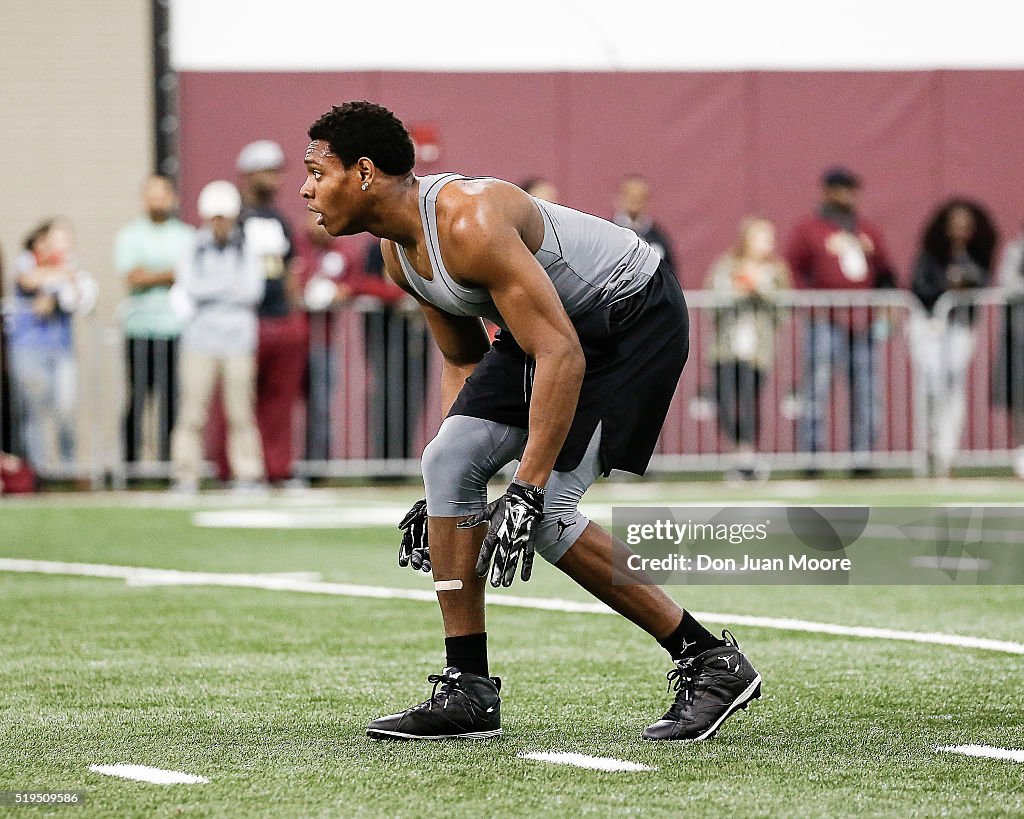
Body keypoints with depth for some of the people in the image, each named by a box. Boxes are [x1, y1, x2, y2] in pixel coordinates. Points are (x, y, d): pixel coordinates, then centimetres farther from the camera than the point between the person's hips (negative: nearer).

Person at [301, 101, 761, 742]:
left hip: (635, 320, -9)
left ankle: (713, 663, -5)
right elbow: (464, 362, 14)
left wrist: (528, 489, -34)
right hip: (555, 324, 9)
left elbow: (562, 357, -33)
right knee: (448, 462, -5)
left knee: (546, 512, -16)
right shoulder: (400, 253, 0)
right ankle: (467, 695, -1)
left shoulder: (471, 225, -30)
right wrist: (456, 497, 11)